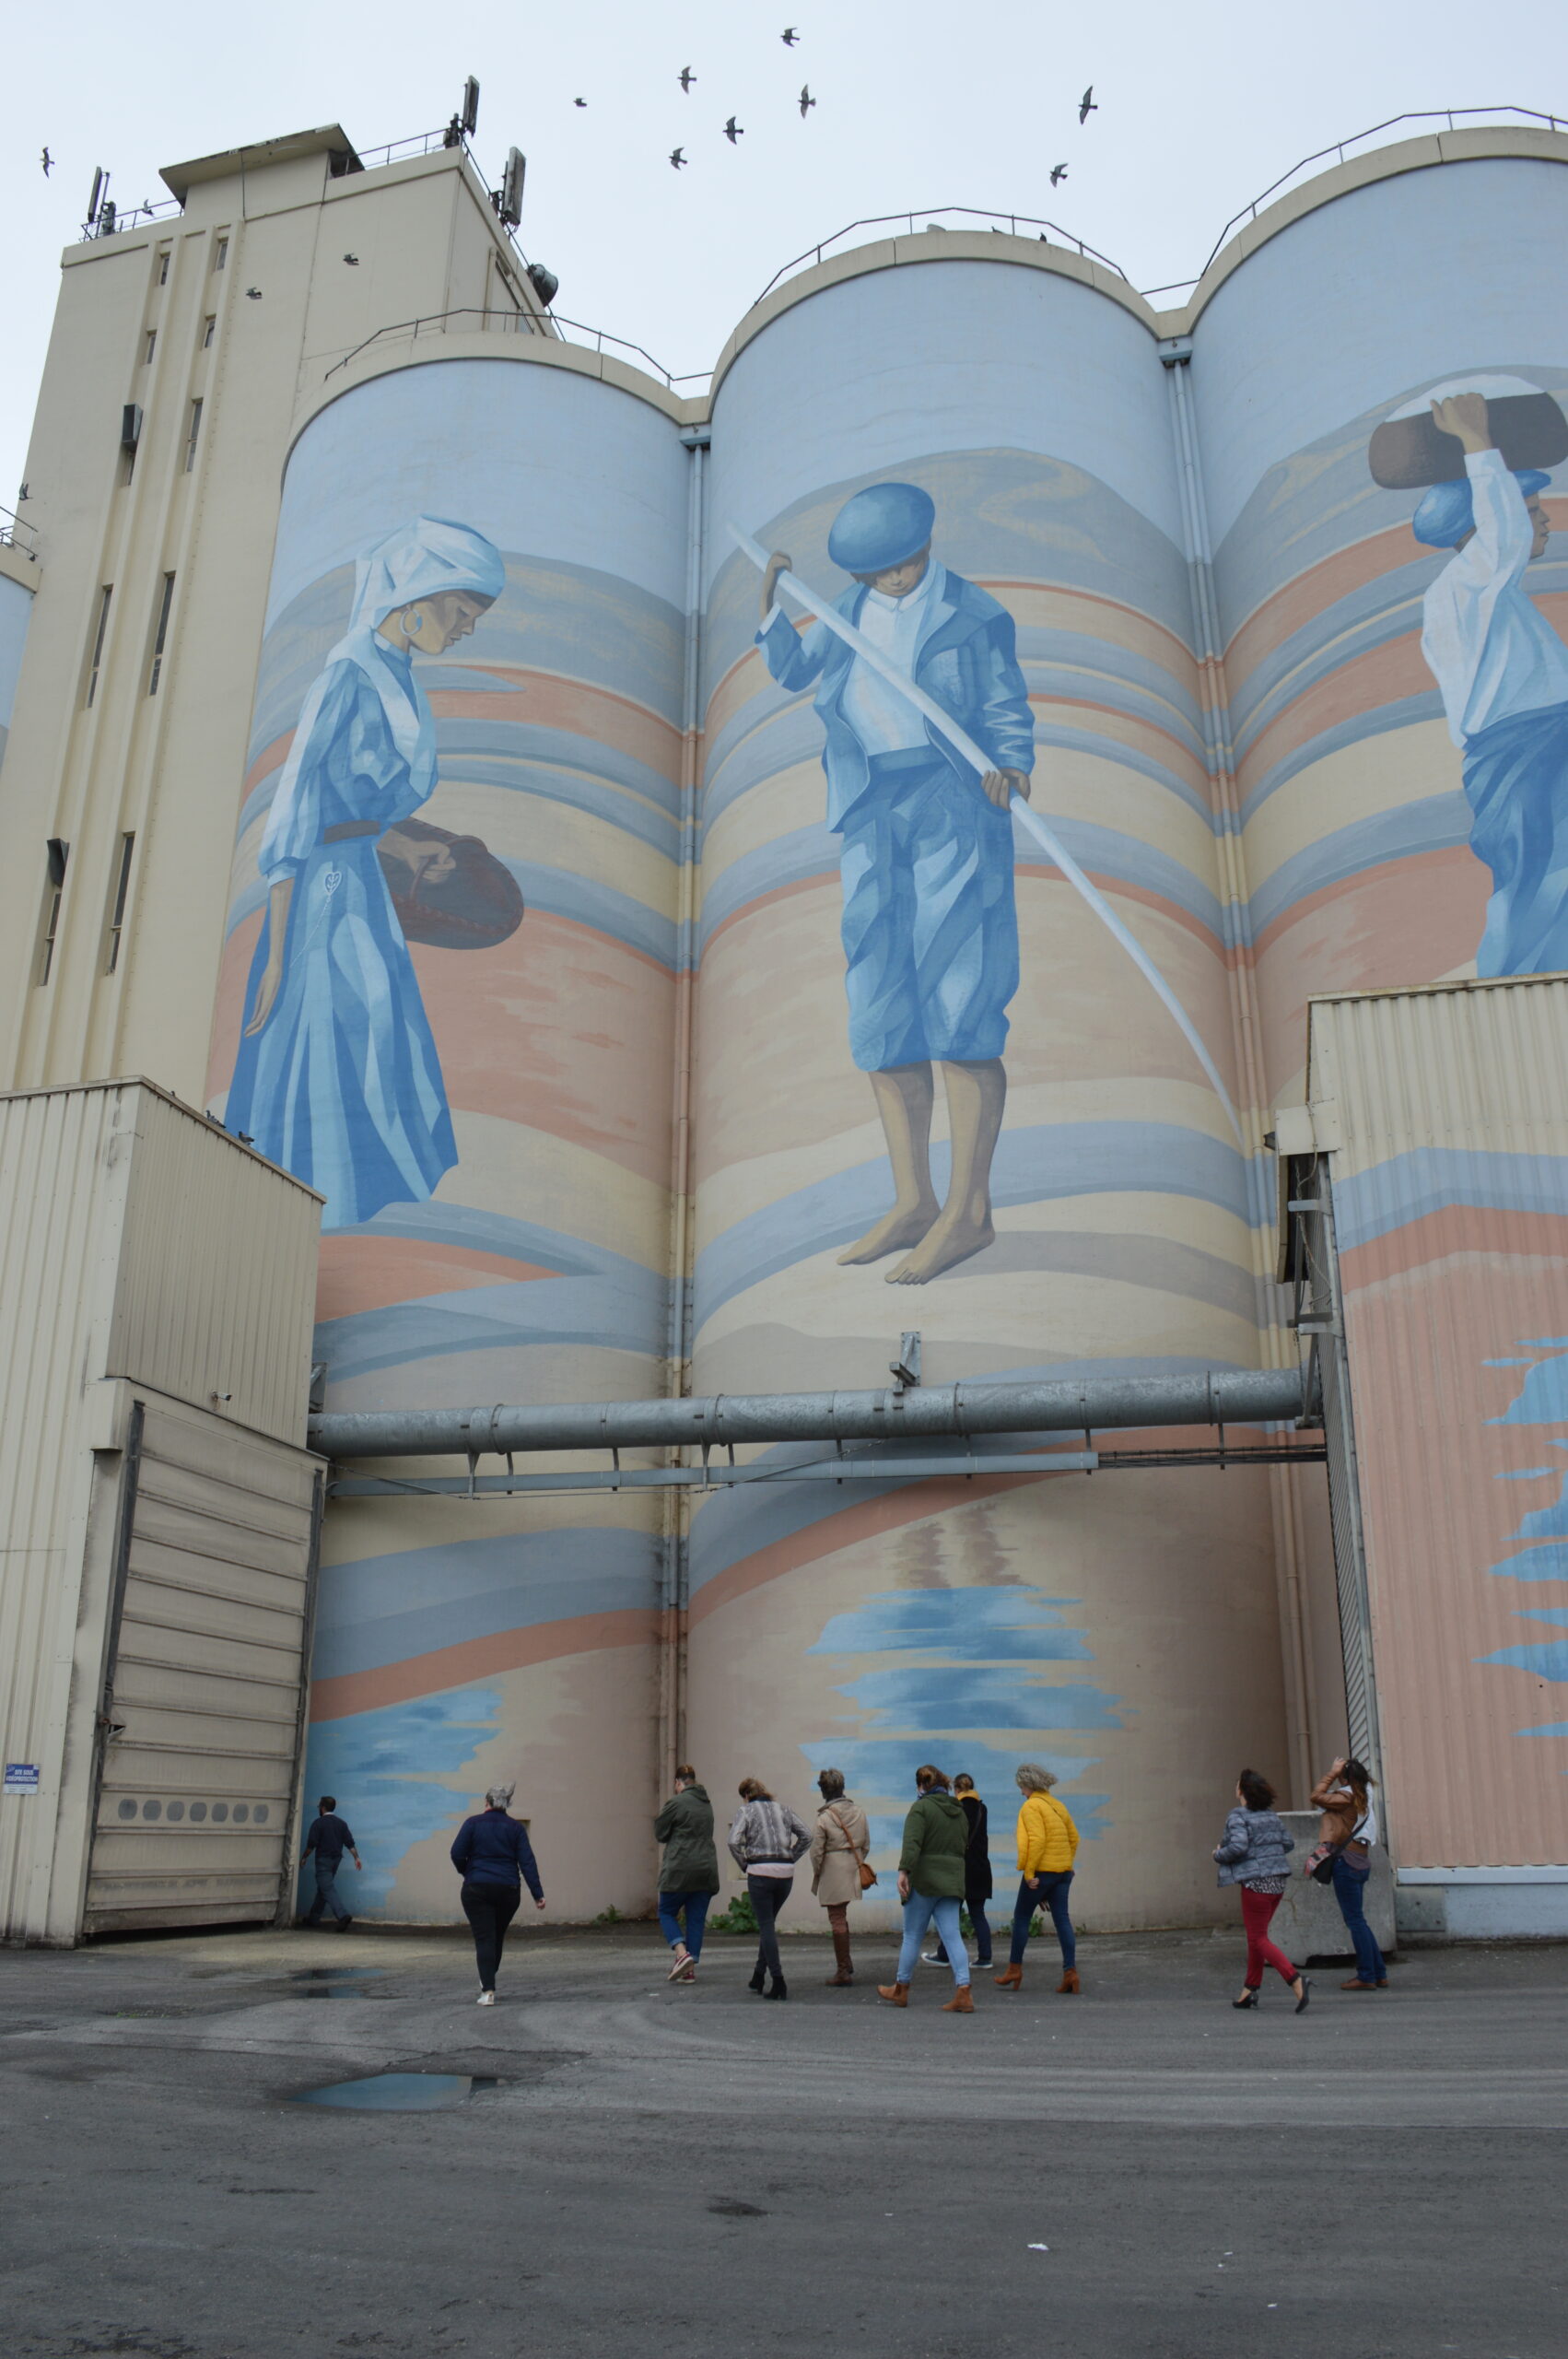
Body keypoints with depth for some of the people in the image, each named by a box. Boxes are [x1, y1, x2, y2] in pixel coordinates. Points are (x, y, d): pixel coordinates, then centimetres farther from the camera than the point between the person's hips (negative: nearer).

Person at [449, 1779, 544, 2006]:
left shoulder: (473, 1823, -1)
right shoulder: (515, 1828, 4)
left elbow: (457, 1853, -8)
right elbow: (527, 1861, -2)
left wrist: (467, 1872, 12)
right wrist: (537, 1893, -5)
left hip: (477, 1889, -2)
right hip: (508, 1890, 2)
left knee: (484, 1938, -2)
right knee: (498, 1936, 21)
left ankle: (488, 1991, -12)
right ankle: (489, 1978, 35)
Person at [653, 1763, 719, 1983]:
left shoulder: (676, 1802, -9)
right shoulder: (706, 1804, 13)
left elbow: (660, 1832, -1)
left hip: (680, 1868, -6)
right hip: (707, 1868, 6)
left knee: (667, 1913, 8)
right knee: (696, 1919, 9)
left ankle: (682, 1954, -12)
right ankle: (690, 1969, 7)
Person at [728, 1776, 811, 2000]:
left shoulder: (746, 1811, 1)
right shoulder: (783, 1809, 14)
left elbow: (734, 1841, -13)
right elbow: (806, 1835, 9)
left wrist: (743, 1864, 0)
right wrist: (791, 1858, 12)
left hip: (760, 1872, -5)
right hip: (786, 1873, 5)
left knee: (766, 1925, 0)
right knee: (768, 1923, 19)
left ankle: (778, 1983, -6)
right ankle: (758, 1976, 22)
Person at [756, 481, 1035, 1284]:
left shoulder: (974, 615, 1)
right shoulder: (854, 609, 16)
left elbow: (1009, 715, -1)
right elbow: (792, 668, 19)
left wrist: (1009, 771, -20)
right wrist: (770, 605, 3)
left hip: (952, 807, -6)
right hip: (870, 817, 6)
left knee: (957, 1007, -10)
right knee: (882, 1010, 3)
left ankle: (968, 1210, -7)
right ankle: (914, 1202, 9)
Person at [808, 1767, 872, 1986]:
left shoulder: (824, 1818, -14)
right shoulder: (858, 1811, 3)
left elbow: (816, 1852, -10)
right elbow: (866, 1844, 9)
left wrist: (817, 1874, 5)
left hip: (833, 1872, -6)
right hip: (853, 1869, 6)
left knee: (837, 1920, 2)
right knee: (841, 1916, 21)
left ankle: (843, 1972, 7)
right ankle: (847, 1963, 24)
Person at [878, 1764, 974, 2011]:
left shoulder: (921, 1808, -7)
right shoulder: (959, 1811, 14)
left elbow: (911, 1843, -20)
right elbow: (964, 1845, 20)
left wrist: (903, 1871, -27)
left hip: (925, 1880, -5)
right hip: (952, 1880, 5)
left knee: (912, 1936, 8)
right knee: (952, 1936, 1)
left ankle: (900, 1990, 21)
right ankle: (963, 1992, -11)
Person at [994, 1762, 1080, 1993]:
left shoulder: (1032, 1806, -11)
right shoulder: (1058, 1805, 13)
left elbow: (1037, 1840, -21)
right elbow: (1074, 1838, 14)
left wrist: (1028, 1872, -18)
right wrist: (1067, 1864, 18)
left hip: (1041, 1871, -7)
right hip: (1063, 1871, 7)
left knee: (1021, 1918, 6)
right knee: (1062, 1919, 6)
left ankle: (1014, 1970, 13)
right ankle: (1070, 1972, -1)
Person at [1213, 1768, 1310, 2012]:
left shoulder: (1237, 1817, -13)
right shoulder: (1272, 1815, 9)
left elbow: (1238, 1847, -25)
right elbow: (1289, 1843, 11)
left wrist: (1218, 1854, -6)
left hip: (1256, 1882, -8)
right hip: (1278, 1879, 8)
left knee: (1259, 1939, -1)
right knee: (1256, 1935, 18)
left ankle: (1296, 1981, -18)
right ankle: (1250, 1990, 24)